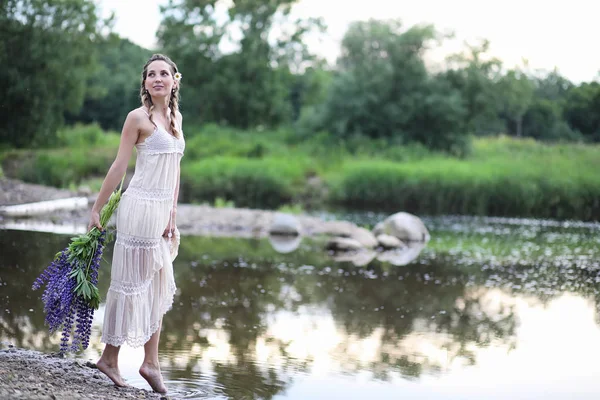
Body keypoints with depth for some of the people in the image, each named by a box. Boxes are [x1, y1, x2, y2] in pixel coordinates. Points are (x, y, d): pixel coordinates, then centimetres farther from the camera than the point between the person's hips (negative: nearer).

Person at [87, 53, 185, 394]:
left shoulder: (176, 117, 13)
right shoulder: (139, 117, -8)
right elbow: (119, 166, -6)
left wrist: (173, 213, 8)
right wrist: (97, 209, -4)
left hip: (163, 210, 7)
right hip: (140, 206, -7)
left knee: (159, 286, 9)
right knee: (131, 282, -1)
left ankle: (151, 363, 15)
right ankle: (109, 358, 12)